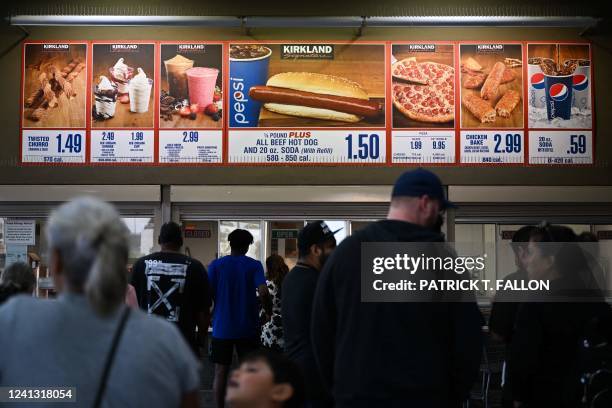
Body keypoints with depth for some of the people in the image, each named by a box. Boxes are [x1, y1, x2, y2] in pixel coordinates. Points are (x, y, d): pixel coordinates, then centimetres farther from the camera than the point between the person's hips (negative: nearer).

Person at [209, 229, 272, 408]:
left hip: (222, 328, 1)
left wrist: (207, 314, 13)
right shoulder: (254, 265, -3)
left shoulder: (216, 265, 0)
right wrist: (269, 312, 0)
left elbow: (207, 294, -5)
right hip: (248, 328, -1)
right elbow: (263, 292, -16)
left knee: (220, 372, 7)